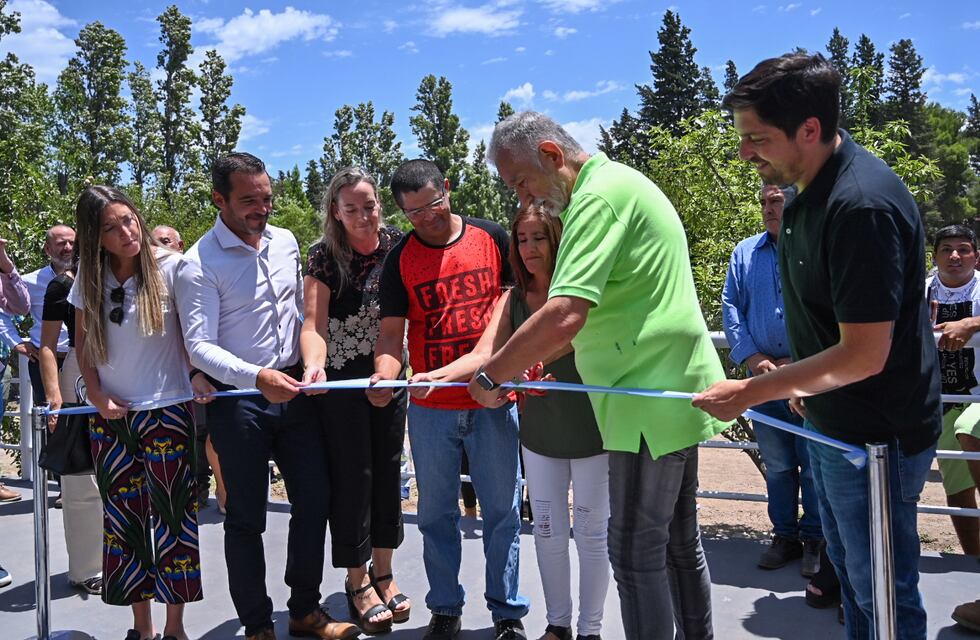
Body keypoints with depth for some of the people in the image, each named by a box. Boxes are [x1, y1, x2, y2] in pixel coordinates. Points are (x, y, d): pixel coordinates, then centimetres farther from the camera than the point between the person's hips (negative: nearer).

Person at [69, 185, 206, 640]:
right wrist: (97, 396, -2)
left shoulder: (170, 267, -8)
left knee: (172, 516, 2)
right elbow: (82, 346, 10)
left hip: (167, 414, -4)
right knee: (123, 519, 9)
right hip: (111, 419, 4)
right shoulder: (90, 279, 3)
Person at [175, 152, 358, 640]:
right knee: (246, 518, 4)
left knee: (315, 499, 9)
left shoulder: (285, 242, 6)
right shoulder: (200, 264, -12)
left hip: (294, 391, 6)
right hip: (237, 400, -5)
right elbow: (199, 345, -19)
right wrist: (258, 377, -33)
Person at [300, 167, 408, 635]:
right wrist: (313, 366, -38)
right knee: (352, 473, 3)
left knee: (388, 469, 10)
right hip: (340, 378, -3)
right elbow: (313, 321, -20)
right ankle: (357, 581, 18)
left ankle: (383, 572, 26)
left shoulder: (398, 245, -2)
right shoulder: (324, 256, -11)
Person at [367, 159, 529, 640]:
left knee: (502, 511, 8)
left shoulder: (492, 238, 1)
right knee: (437, 514, 12)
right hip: (430, 410, 1)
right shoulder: (400, 260, 0)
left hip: (492, 403, -1)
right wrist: (384, 374, -24)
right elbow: (391, 332, -4)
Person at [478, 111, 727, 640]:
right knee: (678, 540, 18)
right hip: (674, 388, 10)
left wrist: (490, 377, -17)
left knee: (636, 551, -1)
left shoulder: (598, 197, -17)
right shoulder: (621, 183, 15)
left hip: (649, 399, -10)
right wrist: (539, 360, 14)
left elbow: (564, 317, -29)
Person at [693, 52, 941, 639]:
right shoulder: (813, 190, 3)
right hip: (831, 421, 10)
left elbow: (864, 355, -27)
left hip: (875, 434, -10)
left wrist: (750, 392, -21)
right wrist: (806, 384, 17)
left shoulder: (862, 205, -28)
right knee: (848, 567, 24)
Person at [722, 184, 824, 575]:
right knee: (777, 465, 12)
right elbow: (730, 307, 6)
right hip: (763, 379, 4)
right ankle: (785, 535, 25)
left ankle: (815, 539, 19)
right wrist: (752, 357, -7)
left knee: (814, 465, 4)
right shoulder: (745, 253, 10)